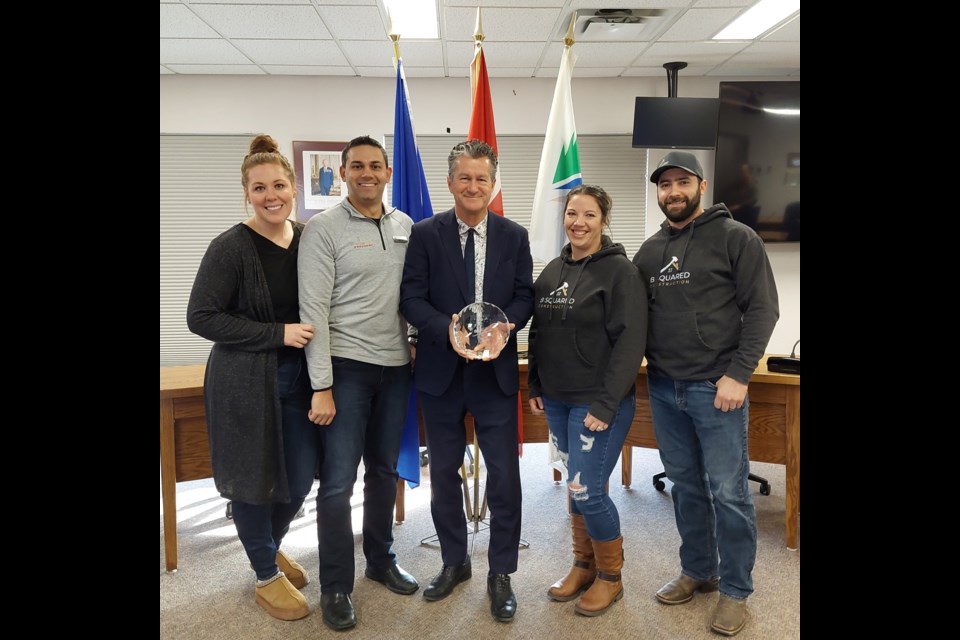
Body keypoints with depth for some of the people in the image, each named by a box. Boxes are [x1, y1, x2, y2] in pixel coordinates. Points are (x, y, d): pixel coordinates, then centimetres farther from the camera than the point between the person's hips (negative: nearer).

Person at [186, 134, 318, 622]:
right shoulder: (230, 248, -14)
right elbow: (200, 317, -15)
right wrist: (278, 334, -20)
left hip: (298, 378, 5)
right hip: (244, 383, -5)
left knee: (300, 479, 12)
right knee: (253, 477, 9)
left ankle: (270, 547, 44)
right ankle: (266, 575, 32)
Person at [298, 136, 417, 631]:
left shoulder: (406, 226, 8)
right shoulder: (324, 229, -7)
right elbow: (313, 309, -11)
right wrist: (321, 386, -14)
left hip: (396, 366, 5)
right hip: (346, 367, -4)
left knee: (384, 470, 16)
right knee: (338, 479, 0)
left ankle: (381, 560, 33)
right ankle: (336, 586, 16)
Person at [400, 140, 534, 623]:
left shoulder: (514, 236, 3)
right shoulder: (425, 234, -1)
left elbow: (524, 296, 2)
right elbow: (411, 298, -6)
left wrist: (503, 326, -19)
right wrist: (448, 330, -23)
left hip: (495, 370, 0)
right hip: (441, 370, 0)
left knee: (504, 473, 3)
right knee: (443, 472, 14)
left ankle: (501, 574, 22)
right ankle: (454, 562, 35)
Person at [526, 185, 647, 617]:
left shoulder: (620, 271, -10)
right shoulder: (552, 271, 10)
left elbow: (630, 342, -15)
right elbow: (538, 335, 15)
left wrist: (605, 404, -19)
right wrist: (535, 387, 11)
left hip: (600, 403, -6)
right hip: (557, 401, 6)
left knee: (587, 491, -6)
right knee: (576, 486, 15)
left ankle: (610, 576, 18)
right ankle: (584, 565, 32)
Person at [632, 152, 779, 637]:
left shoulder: (735, 238, -4)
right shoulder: (650, 249, 11)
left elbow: (762, 308, -8)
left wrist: (738, 374, -15)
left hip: (716, 387, -5)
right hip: (663, 388, 5)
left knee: (728, 492, 3)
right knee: (685, 486, 15)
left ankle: (735, 590, 19)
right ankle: (698, 570, 31)